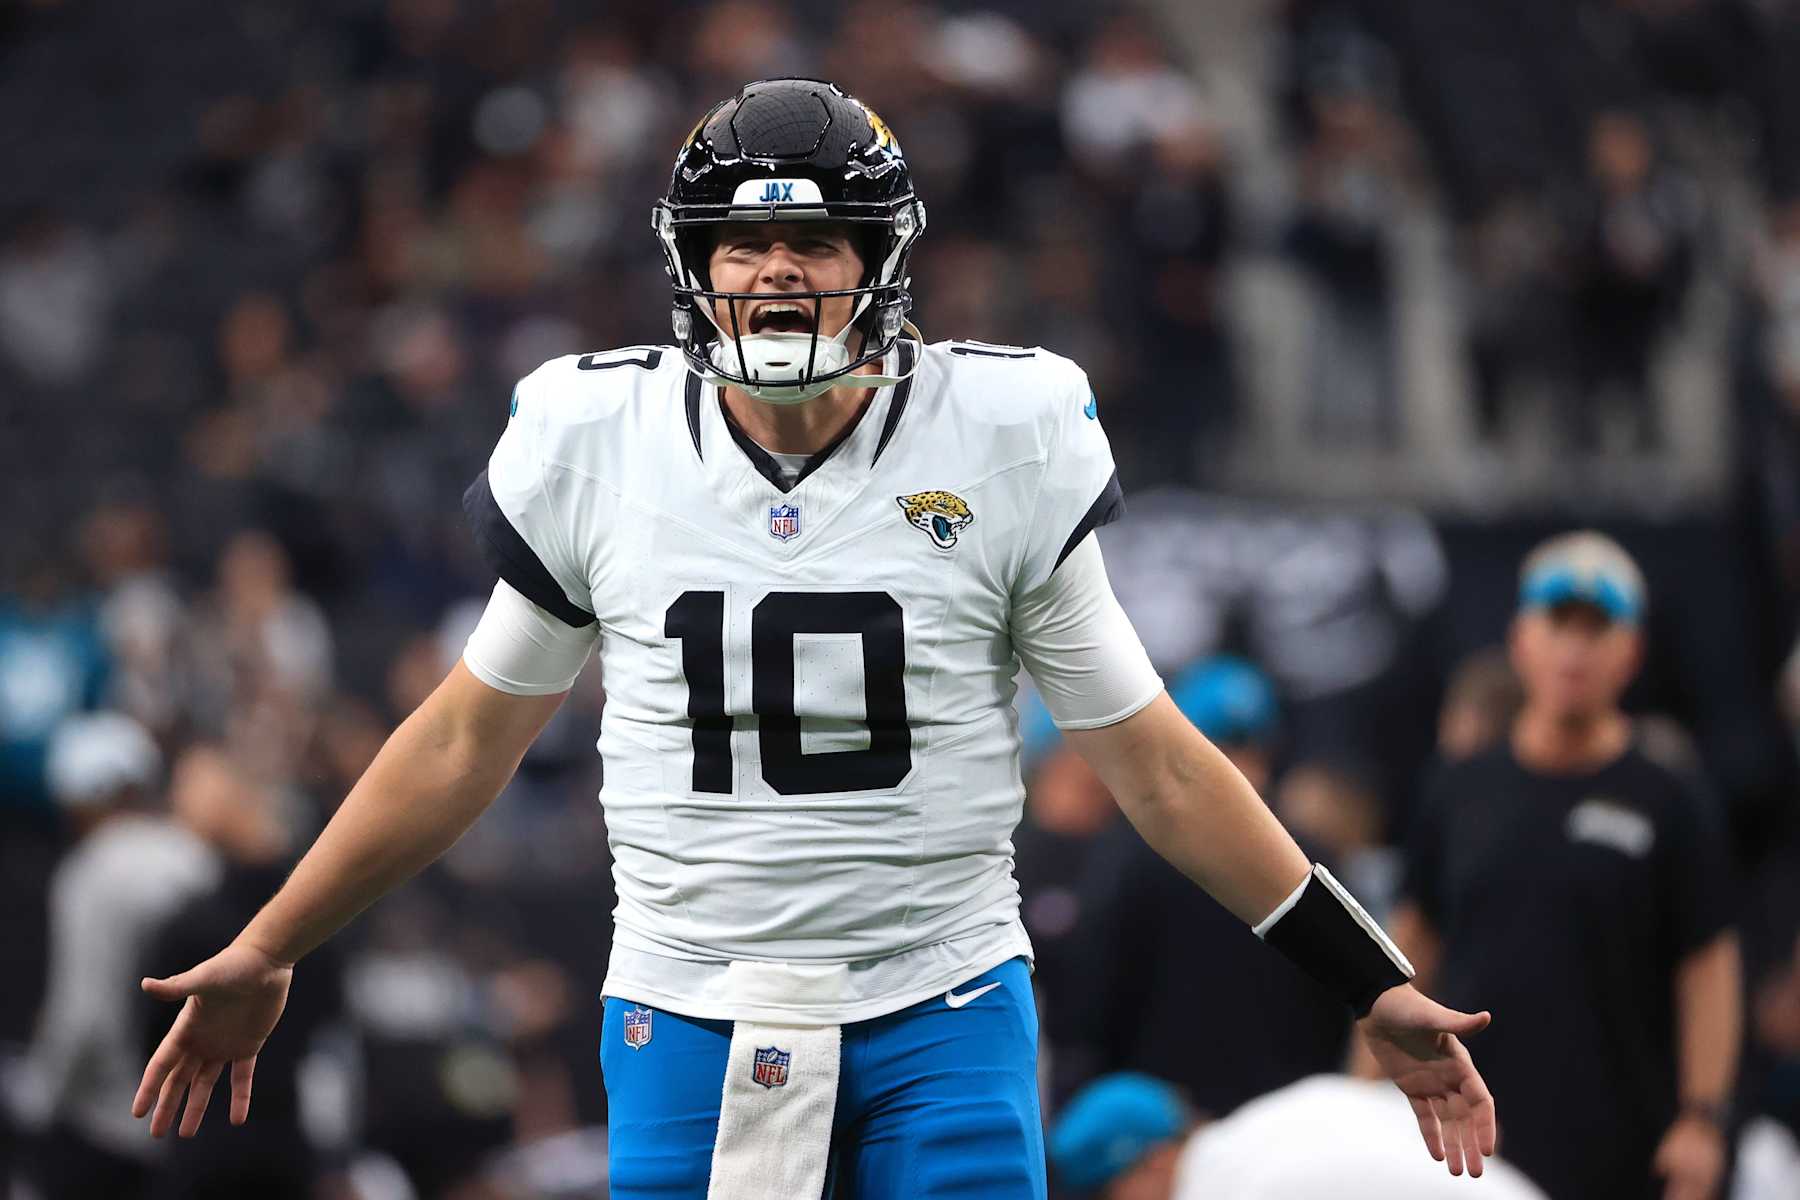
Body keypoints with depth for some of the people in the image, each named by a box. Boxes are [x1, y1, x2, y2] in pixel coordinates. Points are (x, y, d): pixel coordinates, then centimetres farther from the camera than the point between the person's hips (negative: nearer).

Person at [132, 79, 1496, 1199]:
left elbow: (1153, 761, 3)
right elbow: (467, 743, 12)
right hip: (691, 1028, 1)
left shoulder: (999, 445, -4)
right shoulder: (600, 443, -1)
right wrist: (266, 954, 15)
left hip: (945, 1016, -1)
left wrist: (1376, 992, 1)